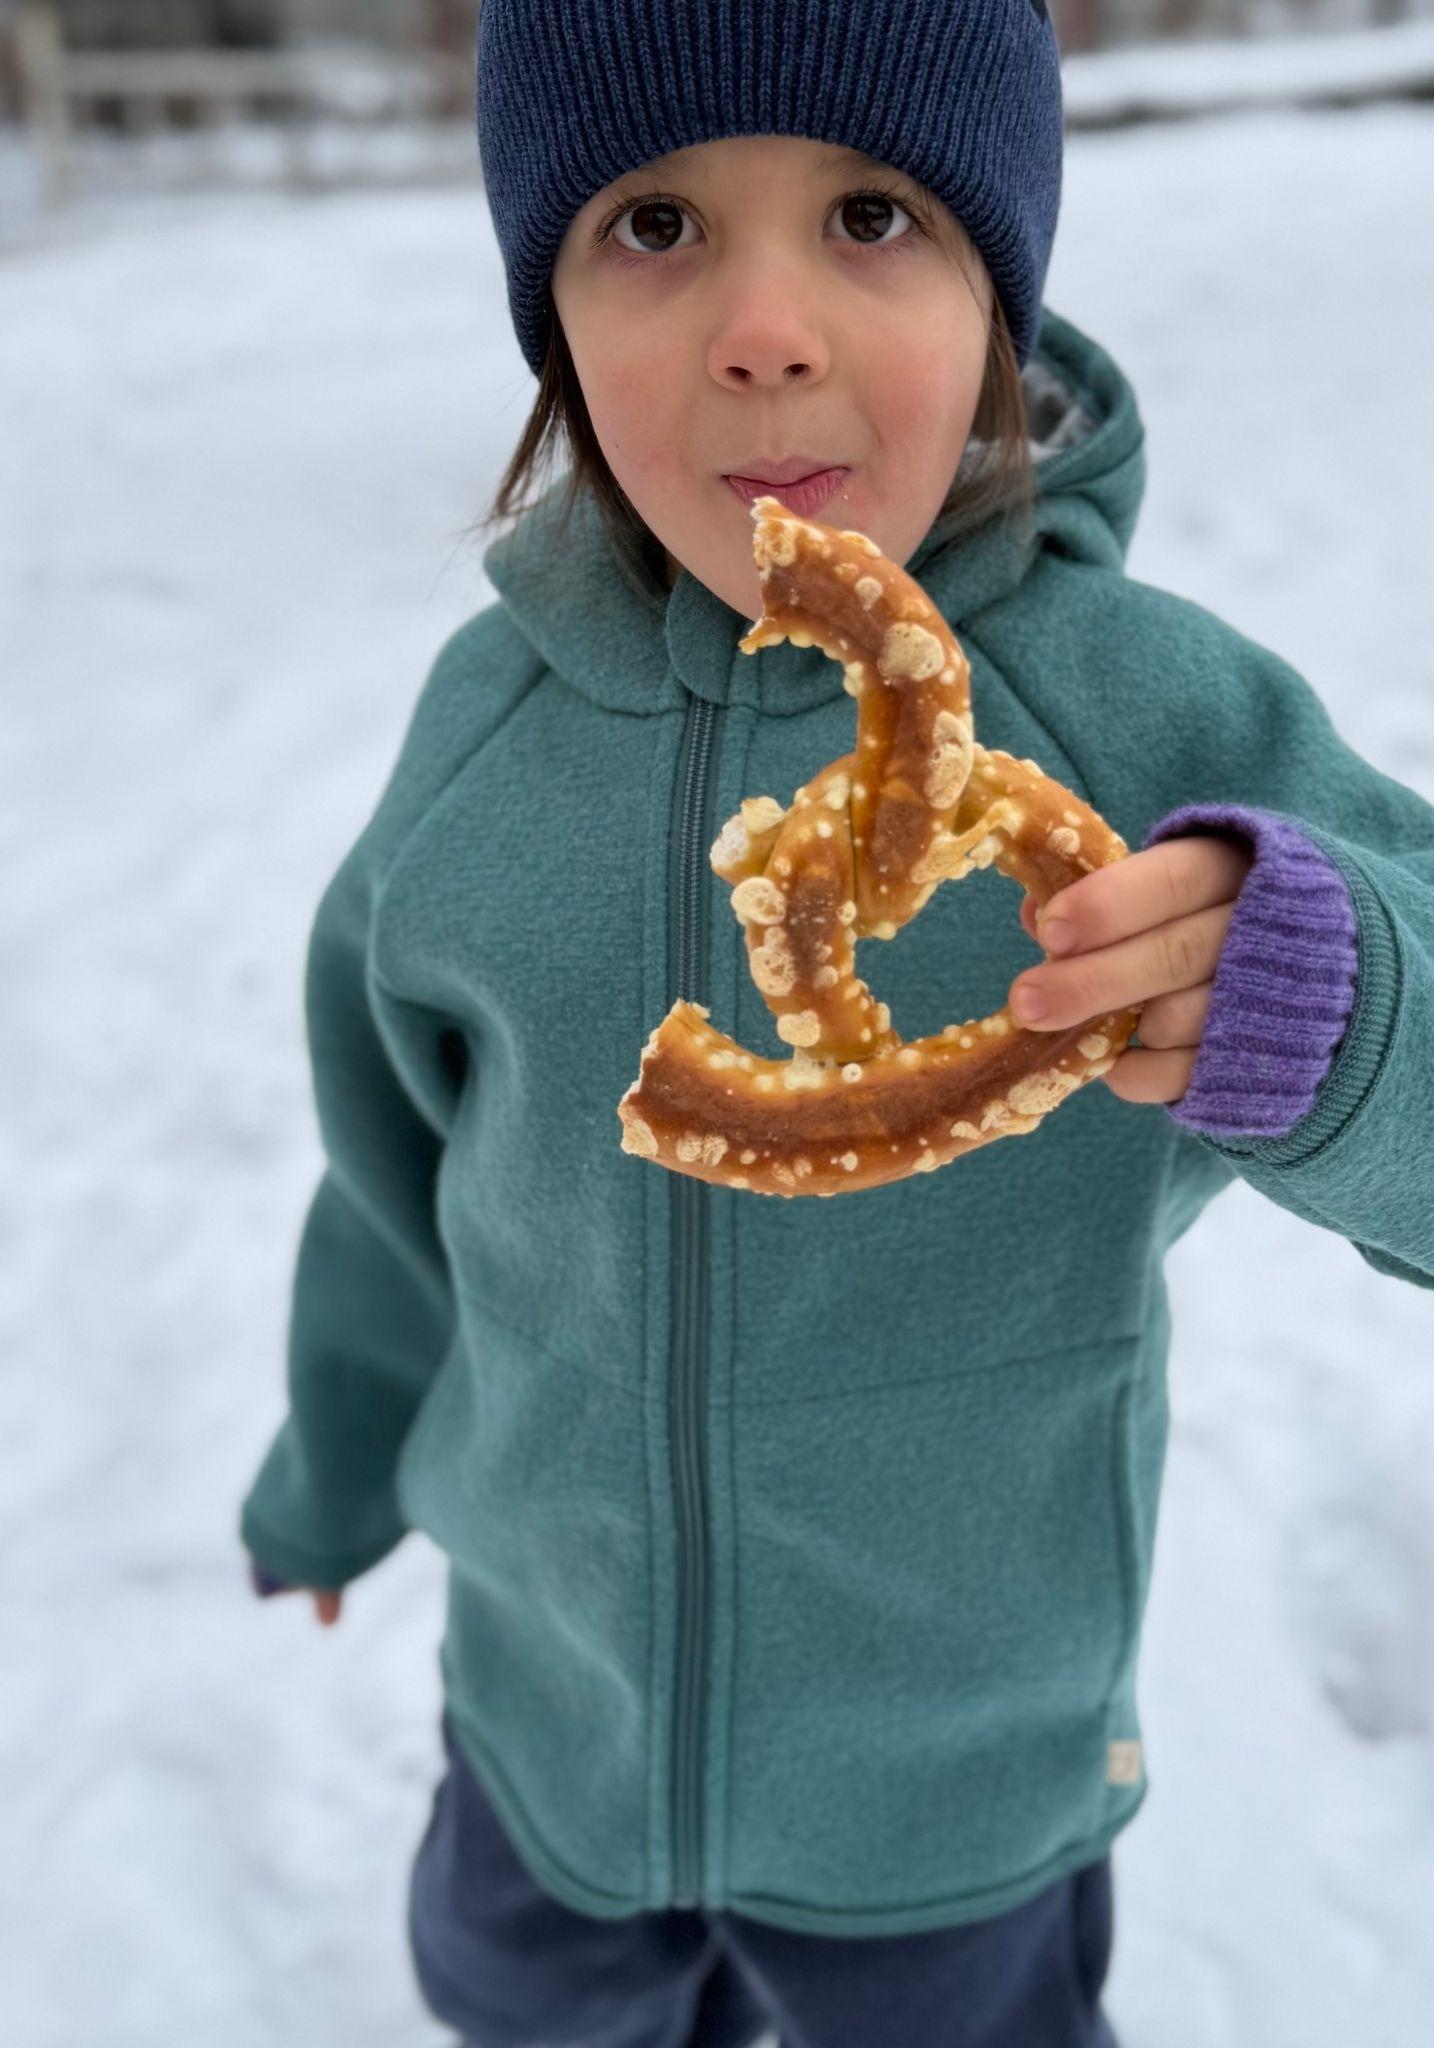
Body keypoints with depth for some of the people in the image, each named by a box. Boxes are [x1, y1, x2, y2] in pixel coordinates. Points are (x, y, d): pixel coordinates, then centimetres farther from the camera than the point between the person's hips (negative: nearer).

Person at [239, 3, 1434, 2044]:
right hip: (549, 1709, 3)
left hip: (961, 1780, -2)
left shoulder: (1156, 719, -23)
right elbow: (408, 1145, 1)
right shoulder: (495, 714, -13)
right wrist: (339, 1462, 15)